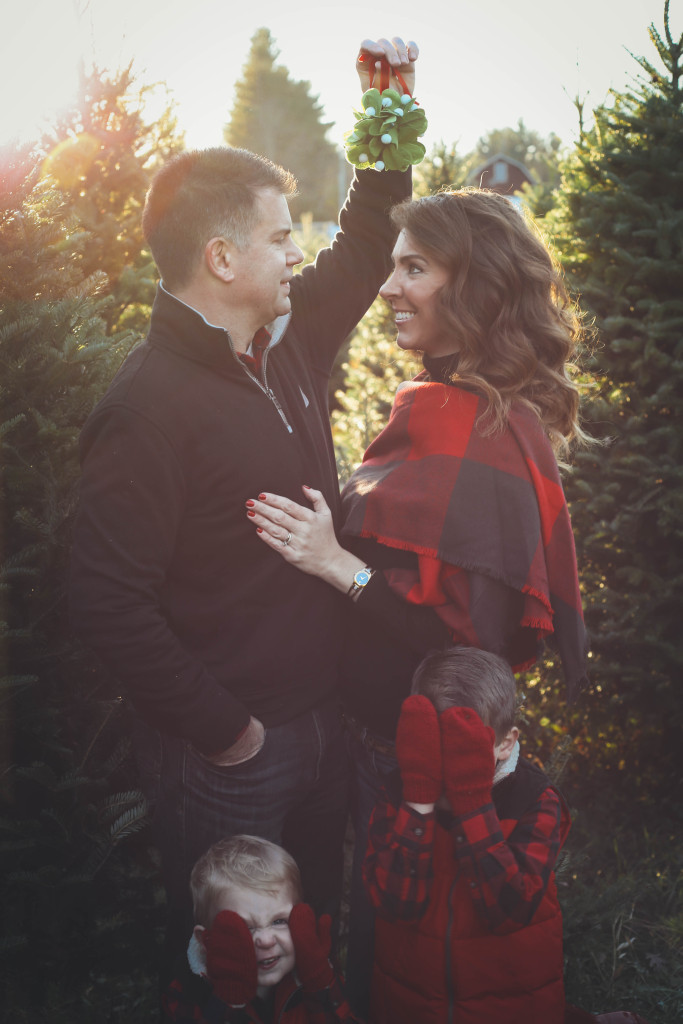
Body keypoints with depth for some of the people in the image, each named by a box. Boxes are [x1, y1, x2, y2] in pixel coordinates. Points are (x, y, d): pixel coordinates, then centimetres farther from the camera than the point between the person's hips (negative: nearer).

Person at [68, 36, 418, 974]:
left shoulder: (288, 342, 1)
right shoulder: (150, 406, -24)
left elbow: (363, 251, 18)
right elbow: (108, 604, -27)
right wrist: (220, 730, -19)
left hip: (321, 716, 8)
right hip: (227, 752, -7)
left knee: (320, 917, 27)